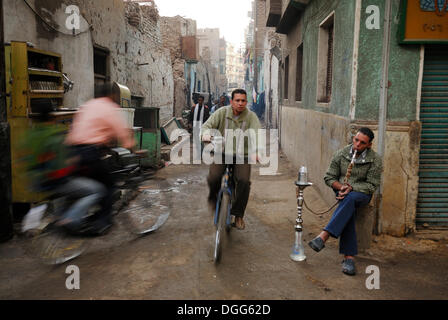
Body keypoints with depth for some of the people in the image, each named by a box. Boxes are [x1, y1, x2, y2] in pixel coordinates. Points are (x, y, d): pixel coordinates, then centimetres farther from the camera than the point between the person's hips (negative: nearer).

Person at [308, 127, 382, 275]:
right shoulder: (341, 154, 1)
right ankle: (349, 257, -36)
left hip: (361, 193, -1)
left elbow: (371, 185, -5)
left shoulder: (375, 160, -5)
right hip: (343, 191, 1)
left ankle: (323, 236, -45)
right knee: (349, 208, -33)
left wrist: (351, 188, -21)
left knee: (350, 198, -38)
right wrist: (341, 187, -15)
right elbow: (329, 177, 5)